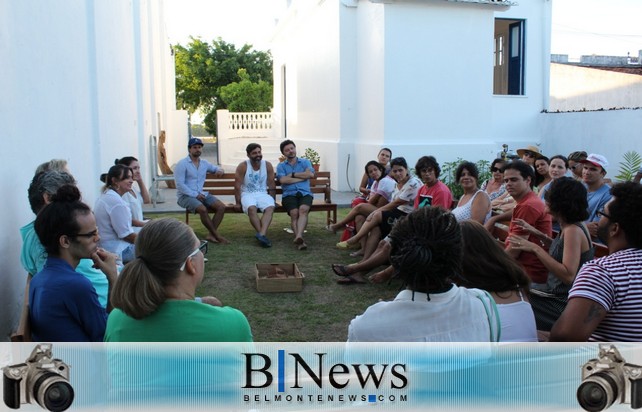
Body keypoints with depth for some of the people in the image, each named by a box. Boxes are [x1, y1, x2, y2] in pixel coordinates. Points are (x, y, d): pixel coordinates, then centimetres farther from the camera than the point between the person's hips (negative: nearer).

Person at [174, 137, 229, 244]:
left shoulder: (204, 163, 13)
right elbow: (180, 184, -12)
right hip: (186, 196, -6)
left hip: (201, 194, 6)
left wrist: (220, 170, 1)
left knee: (221, 207, -17)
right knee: (203, 209, -34)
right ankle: (216, 235, -21)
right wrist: (195, 195, -18)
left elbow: (217, 169, 28)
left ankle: (211, 235, -20)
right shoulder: (182, 164, -5)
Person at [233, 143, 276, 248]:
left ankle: (261, 235, -46)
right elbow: (237, 186, -4)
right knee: (252, 208, -35)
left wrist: (272, 201, 1)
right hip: (247, 194, -2)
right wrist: (238, 203, -6)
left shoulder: (267, 165, 3)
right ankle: (263, 235, -36)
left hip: (263, 194, 2)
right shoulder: (243, 166, -4)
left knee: (270, 208, -31)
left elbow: (272, 185, 7)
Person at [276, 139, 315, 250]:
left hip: (305, 193, 0)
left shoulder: (305, 162, 21)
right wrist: (302, 177, 2)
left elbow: (311, 174, 0)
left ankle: (298, 236, -51)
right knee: (294, 213, -30)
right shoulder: (281, 166, 18)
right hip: (289, 194, 0)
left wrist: (292, 174, 2)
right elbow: (283, 180, -2)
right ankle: (300, 241, -41)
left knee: (303, 209, -32)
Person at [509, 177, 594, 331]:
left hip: (563, 304, -9)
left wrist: (535, 249, -28)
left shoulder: (573, 230, -22)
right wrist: (538, 234, 11)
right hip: (558, 292, 9)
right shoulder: (573, 226, 4)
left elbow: (568, 275, -29)